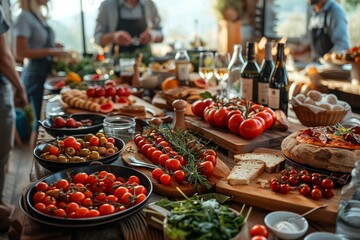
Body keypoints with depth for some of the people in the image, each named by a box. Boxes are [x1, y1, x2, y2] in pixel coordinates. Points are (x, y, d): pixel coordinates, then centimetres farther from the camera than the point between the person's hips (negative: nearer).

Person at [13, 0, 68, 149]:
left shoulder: (39, 16, 11)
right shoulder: (25, 17, -13)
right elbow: (21, 53, -18)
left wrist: (54, 47, 6)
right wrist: (51, 51, -18)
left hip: (46, 73, 8)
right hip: (36, 75, -8)